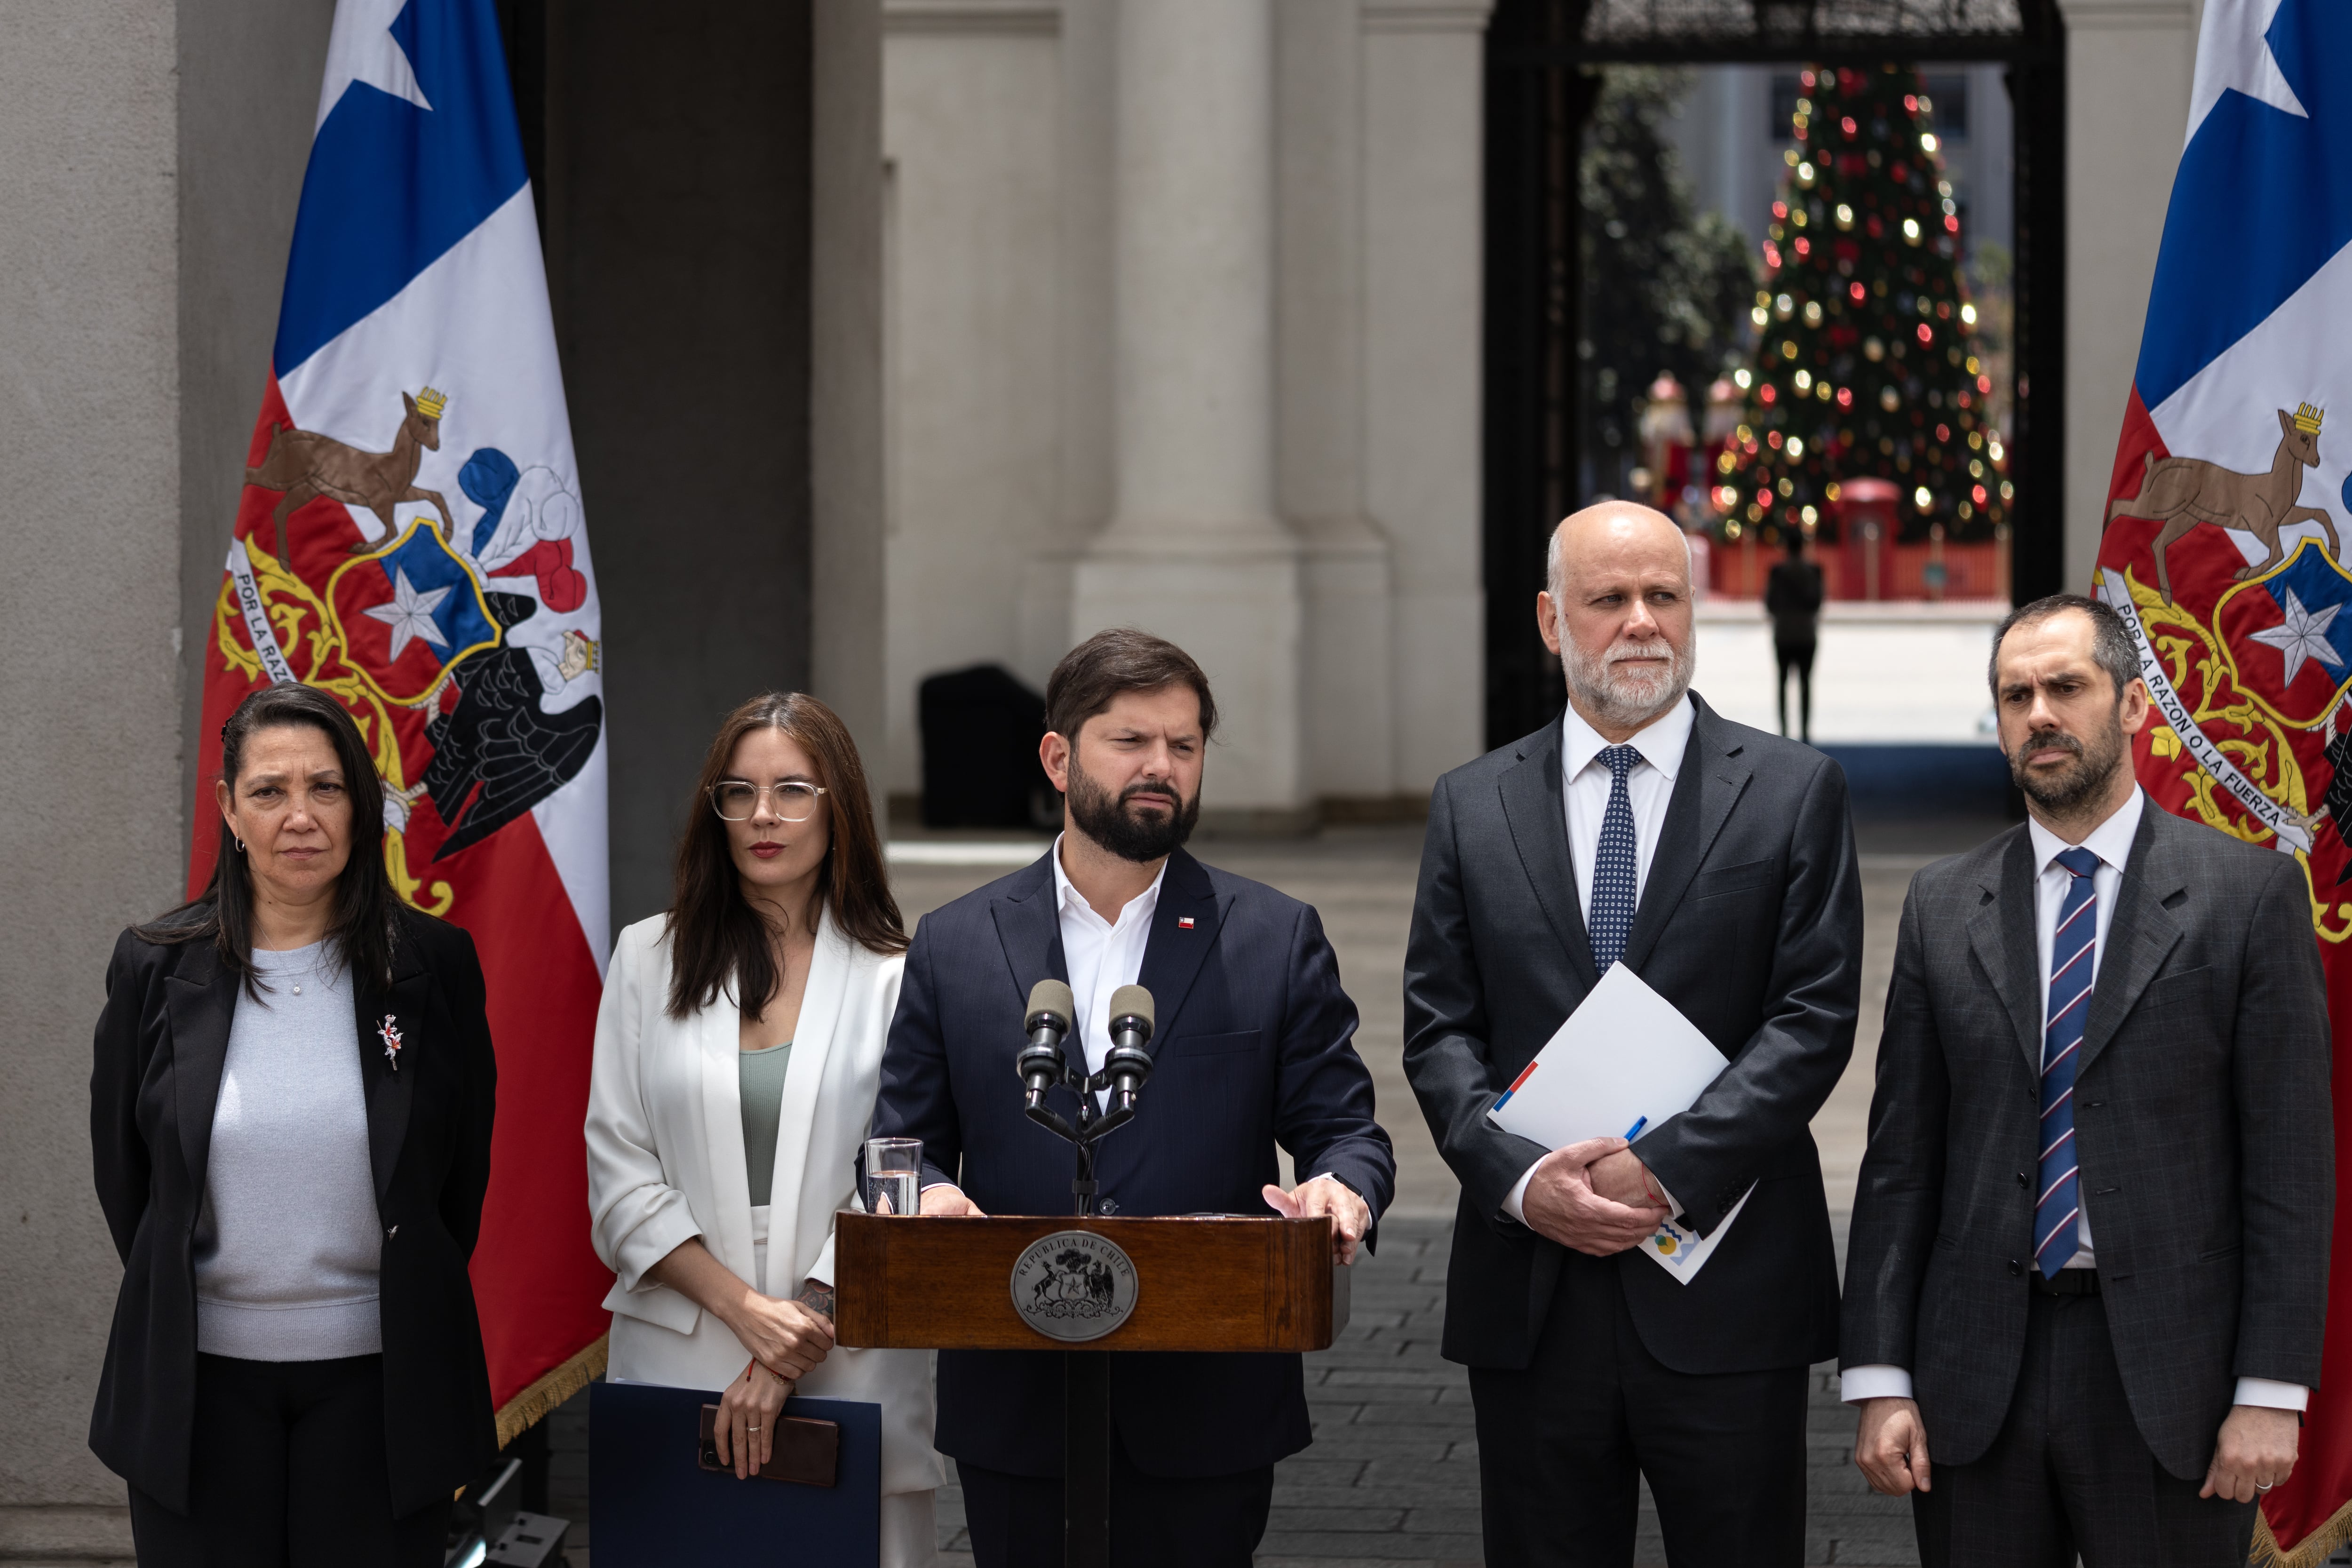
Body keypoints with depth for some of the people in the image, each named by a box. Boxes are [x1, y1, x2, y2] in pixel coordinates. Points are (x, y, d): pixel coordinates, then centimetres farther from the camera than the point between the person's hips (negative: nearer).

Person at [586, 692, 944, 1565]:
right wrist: (745, 1308, -9)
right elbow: (620, 1175, 3)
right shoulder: (650, 960, 8)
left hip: (850, 1368, -1)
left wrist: (801, 1333, -12)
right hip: (678, 1355, 1)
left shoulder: (897, 978, 2)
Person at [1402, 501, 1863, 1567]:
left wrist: (1666, 1169, -14)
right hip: (1531, 1300, 2)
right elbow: (1437, 1030, 6)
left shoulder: (1794, 792, 3)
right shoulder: (1472, 807, 10)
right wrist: (1519, 1179, -11)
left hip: (1726, 1289, -2)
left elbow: (1814, 1018, -4)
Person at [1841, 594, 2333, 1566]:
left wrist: (2272, 1392, -9)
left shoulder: (2249, 894, 0)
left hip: (2170, 1371, -3)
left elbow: (2292, 1159, -3)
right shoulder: (1942, 908, 9)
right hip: (1981, 1371, 3)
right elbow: (1900, 1158, 8)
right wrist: (1879, 1379, 1)